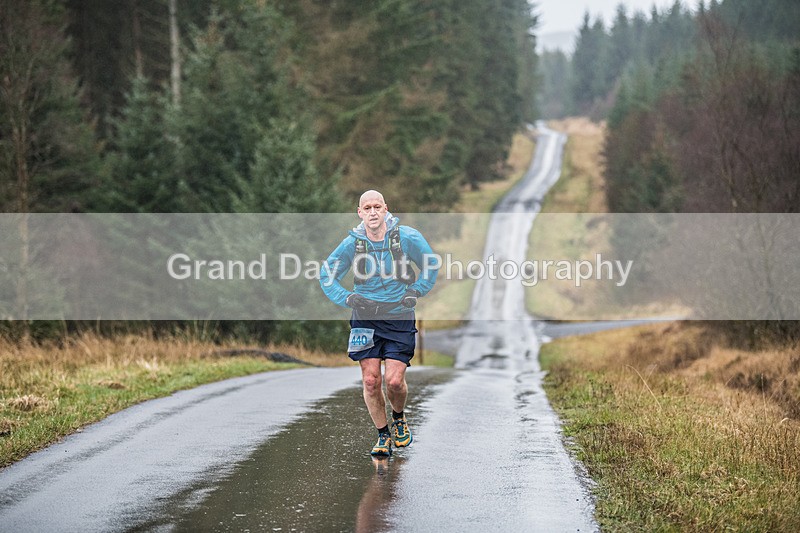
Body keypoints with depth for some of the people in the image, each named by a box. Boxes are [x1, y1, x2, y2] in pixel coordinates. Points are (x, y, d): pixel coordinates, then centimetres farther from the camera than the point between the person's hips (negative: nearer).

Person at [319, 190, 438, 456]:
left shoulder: (407, 237, -9)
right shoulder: (352, 243, -6)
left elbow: (430, 265, 10)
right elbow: (327, 275, 8)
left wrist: (416, 292, -1)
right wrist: (348, 298, -6)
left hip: (399, 317, -1)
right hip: (365, 317, 1)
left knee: (394, 380, -9)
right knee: (370, 380, -4)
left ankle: (399, 419, 24)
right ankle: (383, 436, 15)